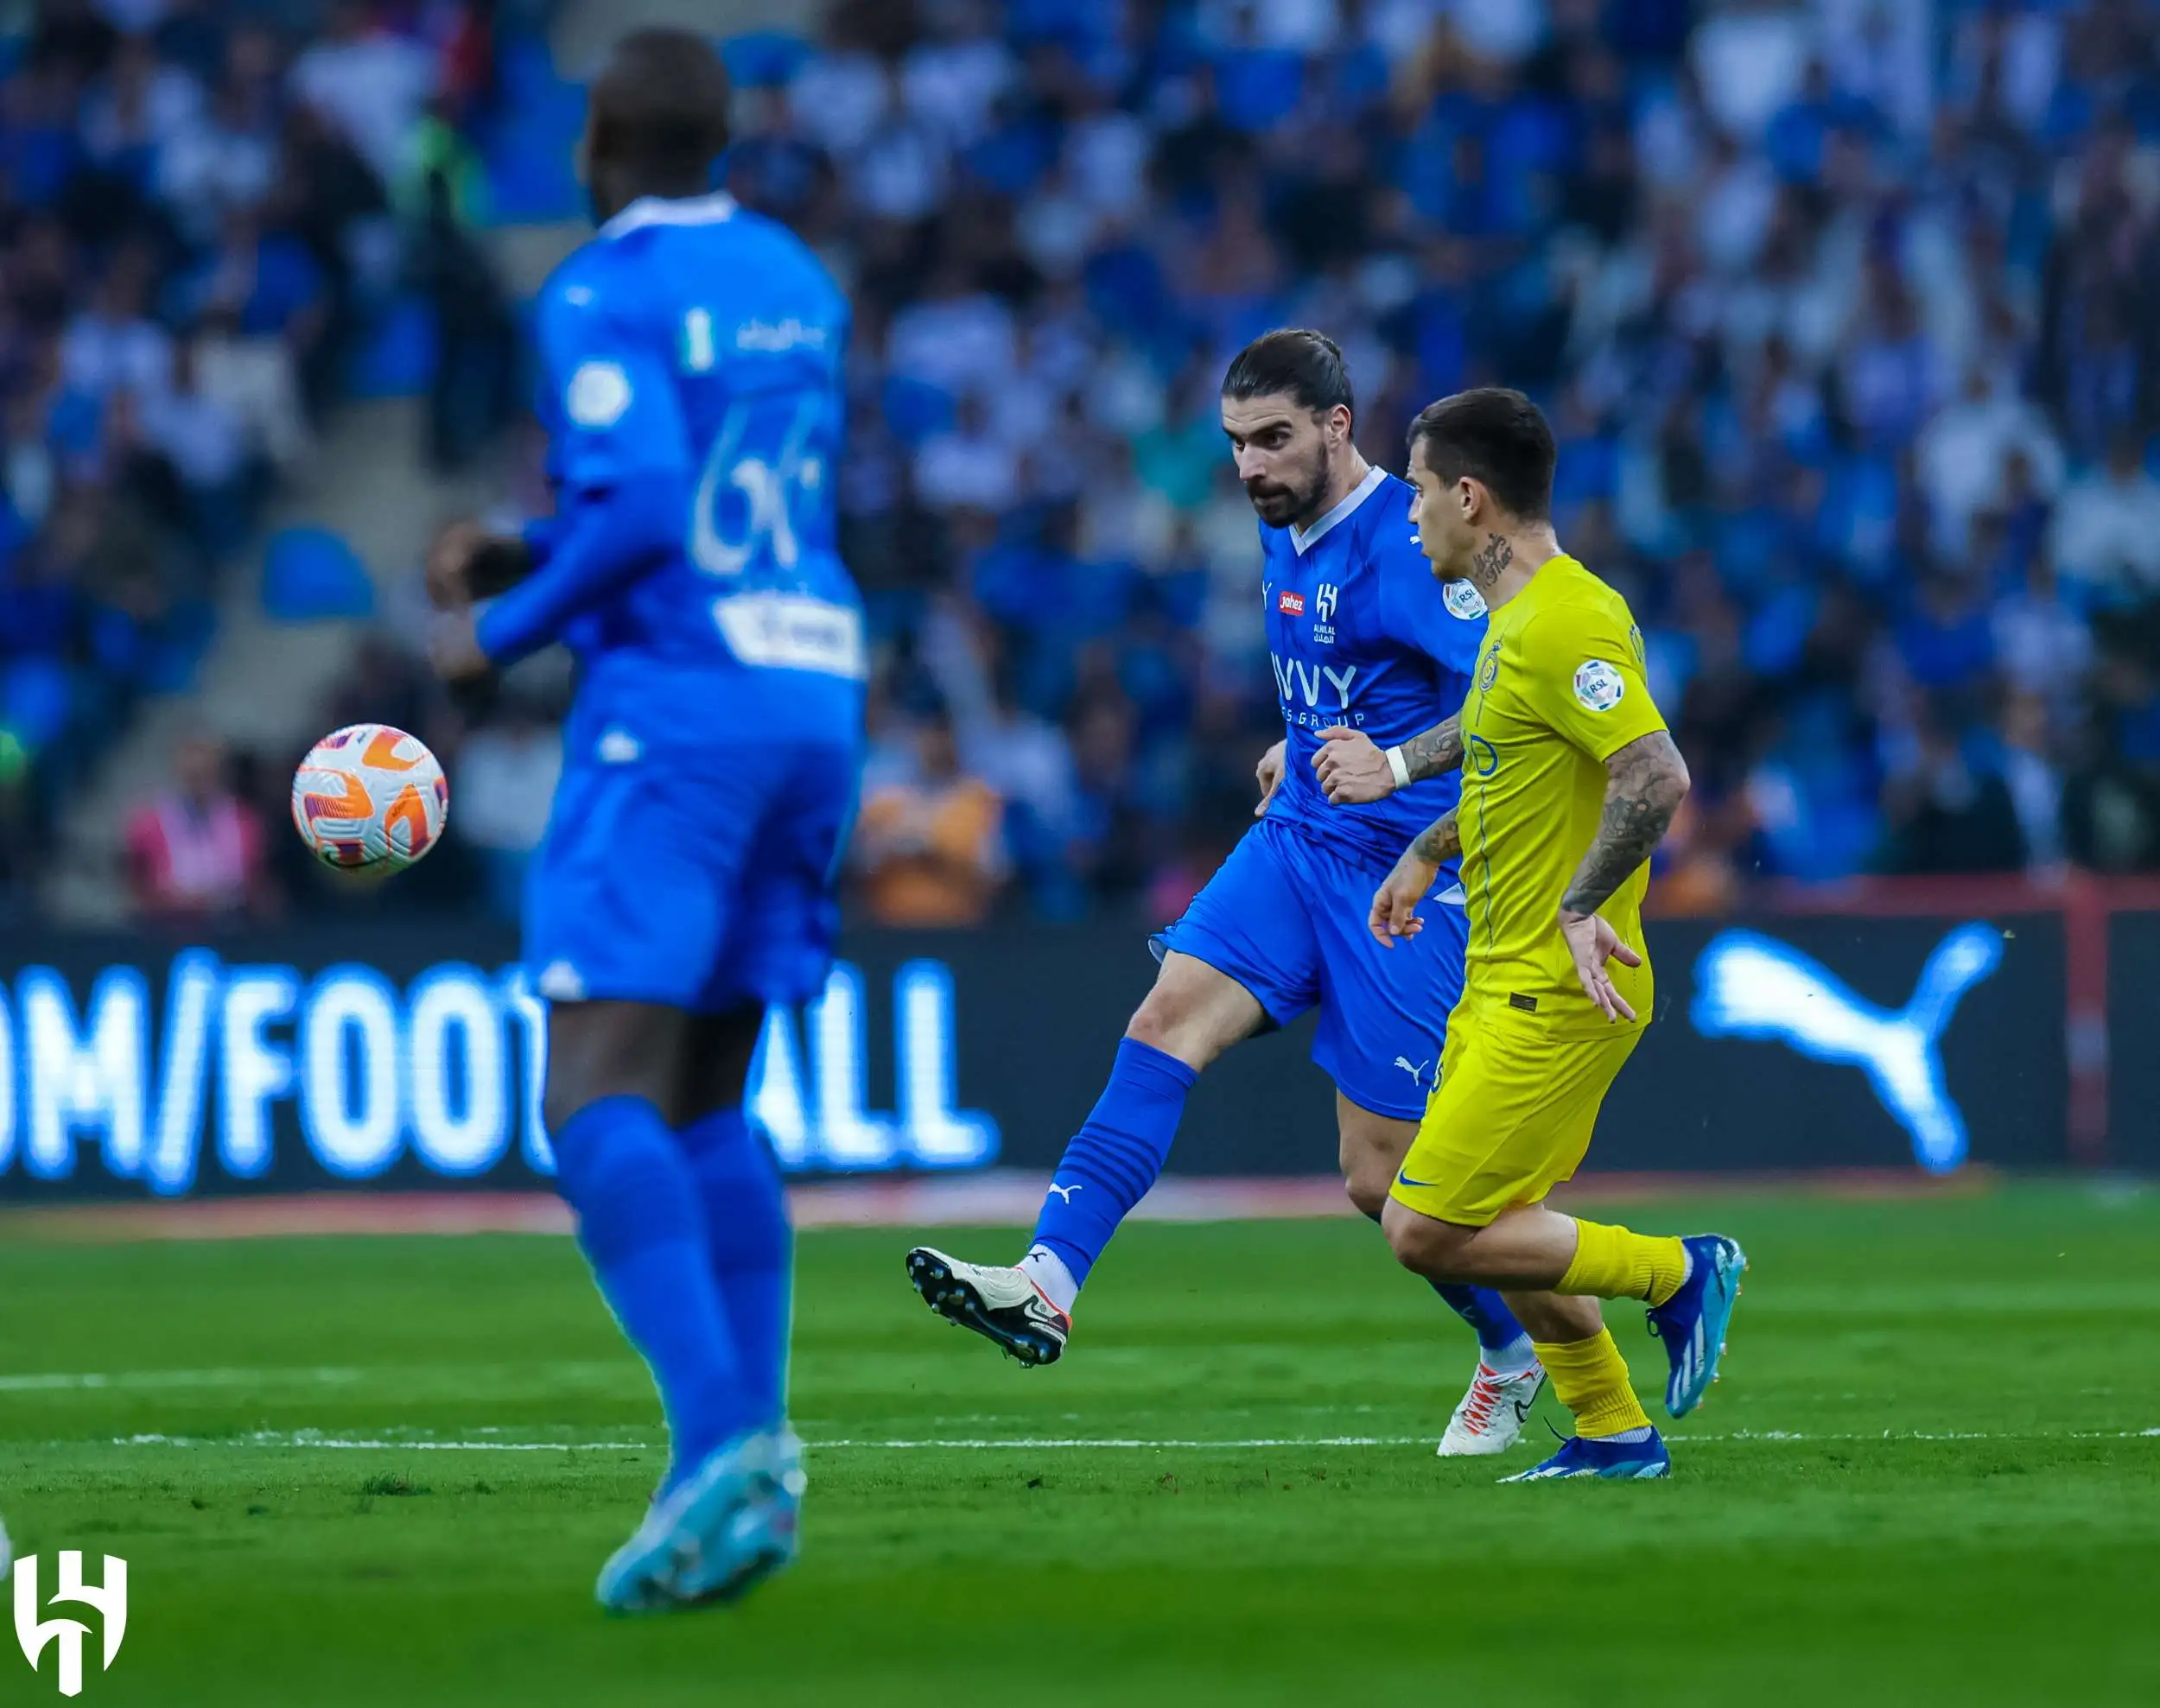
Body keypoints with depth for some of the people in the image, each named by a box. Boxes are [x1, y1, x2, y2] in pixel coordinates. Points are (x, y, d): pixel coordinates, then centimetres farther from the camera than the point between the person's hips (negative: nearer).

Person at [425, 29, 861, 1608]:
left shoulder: (604, 297, -9)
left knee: (598, 1097, -11)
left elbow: (642, 514, -20)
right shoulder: (795, 283, 16)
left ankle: (720, 1441, -28)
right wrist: (529, 551, 21)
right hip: (814, 700, 8)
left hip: (676, 704, -8)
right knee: (704, 1102, 15)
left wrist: (501, 634, -6)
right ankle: (753, 1449, 2)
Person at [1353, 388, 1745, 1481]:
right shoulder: (1517, 617, 13)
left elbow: (1657, 778, -29)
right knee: (1498, 1225, 15)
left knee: (1426, 1233, -10)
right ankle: (1612, 1434, 23)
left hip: (1554, 995, -10)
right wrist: (1429, 850, 29)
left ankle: (1679, 1274, 2)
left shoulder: (1565, 622, -19)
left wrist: (1582, 905, -27)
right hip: (1507, 981, 10)